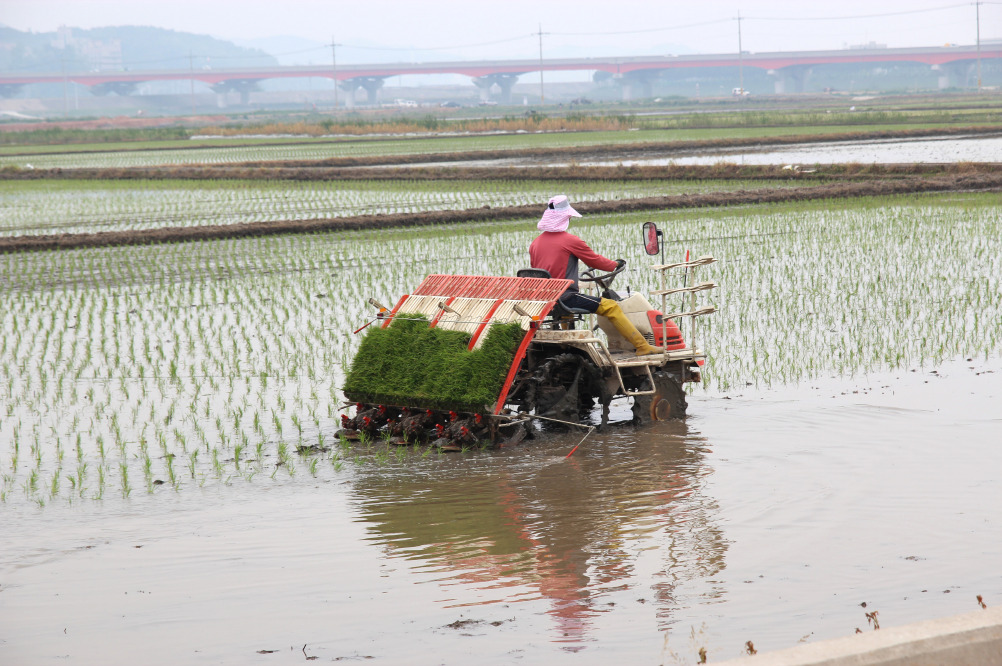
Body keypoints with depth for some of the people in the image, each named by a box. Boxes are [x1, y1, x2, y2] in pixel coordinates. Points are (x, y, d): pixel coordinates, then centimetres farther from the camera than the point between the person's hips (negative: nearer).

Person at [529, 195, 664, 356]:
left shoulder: (535, 243, 8)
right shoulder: (570, 241, -11)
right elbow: (595, 260, 0)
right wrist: (615, 265, 18)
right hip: (565, 297, -8)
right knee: (610, 307, -6)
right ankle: (643, 347, -11)